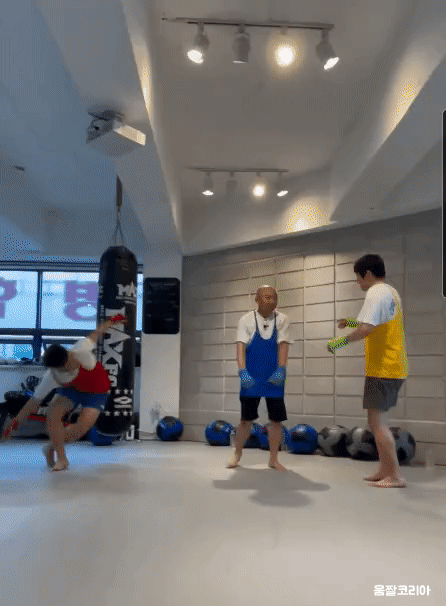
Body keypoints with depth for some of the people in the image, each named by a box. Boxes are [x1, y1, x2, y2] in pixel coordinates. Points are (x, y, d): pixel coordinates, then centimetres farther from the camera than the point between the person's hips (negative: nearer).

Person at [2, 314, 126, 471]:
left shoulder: (80, 351, -36)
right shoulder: (51, 378, -29)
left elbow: (95, 334, -18)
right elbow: (35, 401, -18)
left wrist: (113, 321, -4)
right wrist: (16, 421, -19)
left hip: (97, 392, -1)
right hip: (71, 388, 2)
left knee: (82, 427, -18)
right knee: (53, 414, -23)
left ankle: (52, 447, 9)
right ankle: (61, 458, -6)